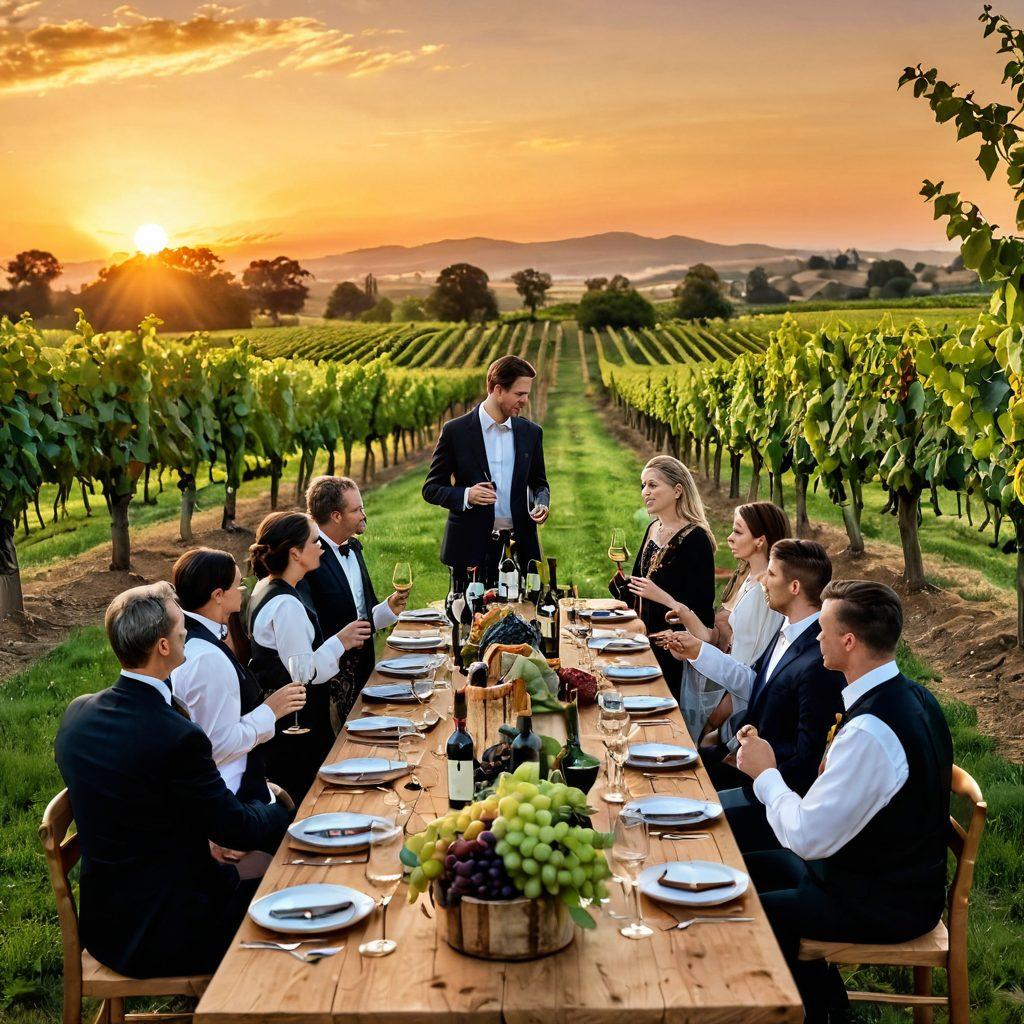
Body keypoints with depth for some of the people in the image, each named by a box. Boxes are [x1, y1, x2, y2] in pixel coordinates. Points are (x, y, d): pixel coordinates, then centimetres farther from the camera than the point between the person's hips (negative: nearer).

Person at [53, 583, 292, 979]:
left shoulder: (78, 713, -3)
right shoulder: (177, 738, -28)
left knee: (236, 876, 24)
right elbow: (235, 829, -15)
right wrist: (285, 812, 5)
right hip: (165, 936, -8)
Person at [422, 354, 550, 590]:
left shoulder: (531, 432, 8)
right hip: (471, 549, -3)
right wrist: (466, 495, -18)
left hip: (520, 549, 3)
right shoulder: (456, 431, -2)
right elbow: (431, 489, 1)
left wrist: (541, 503, -2)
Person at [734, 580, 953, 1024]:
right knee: (748, 867, 16)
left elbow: (807, 837, -27)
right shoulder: (912, 695, -2)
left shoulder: (869, 733, -33)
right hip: (900, 871, 9)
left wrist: (765, 773, -14)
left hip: (880, 905, -9)